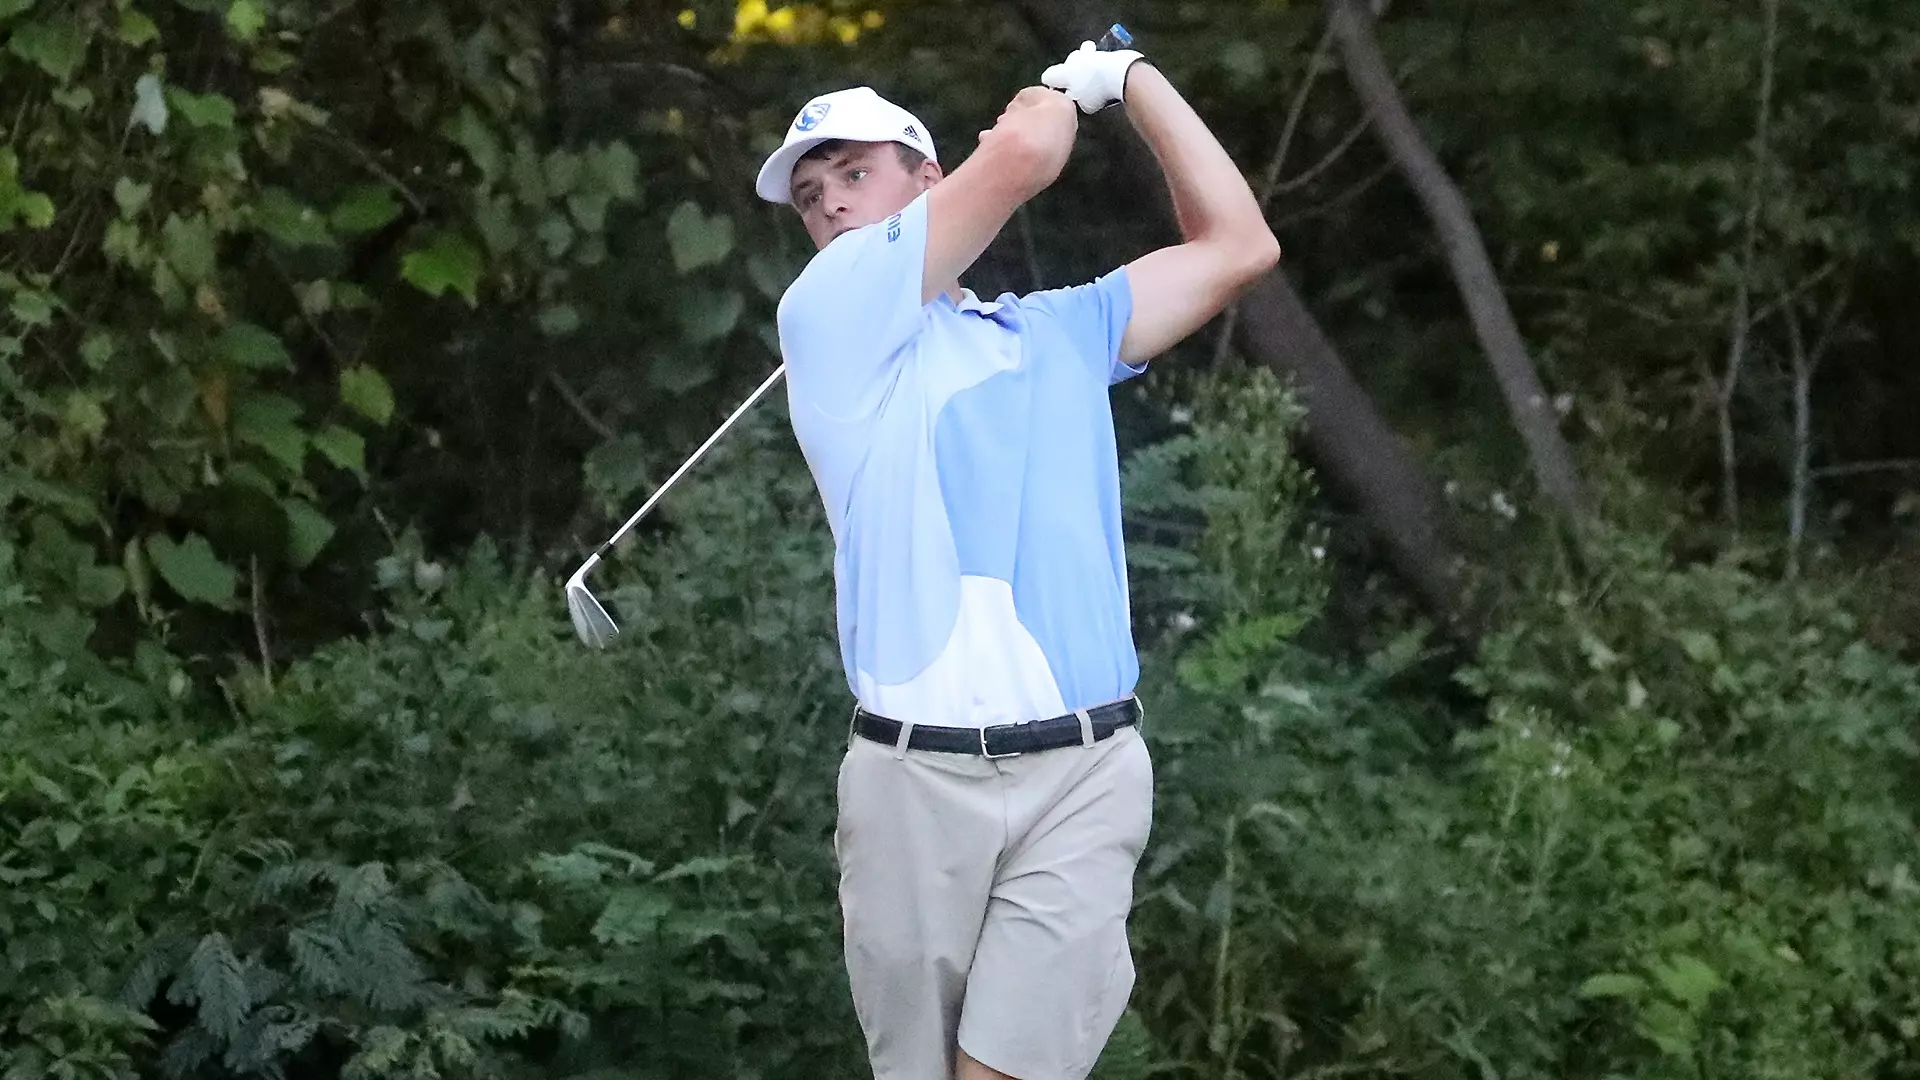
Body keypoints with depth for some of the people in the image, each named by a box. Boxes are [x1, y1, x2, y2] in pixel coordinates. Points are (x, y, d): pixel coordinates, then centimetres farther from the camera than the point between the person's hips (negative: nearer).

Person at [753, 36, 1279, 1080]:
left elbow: (1238, 245, 18)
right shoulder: (827, 315, 3)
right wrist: (1059, 91, 18)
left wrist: (1126, 74, 21)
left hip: (1084, 773, 2)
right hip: (913, 778, -2)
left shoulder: (1059, 329, 20)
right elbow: (1022, 151, -4)